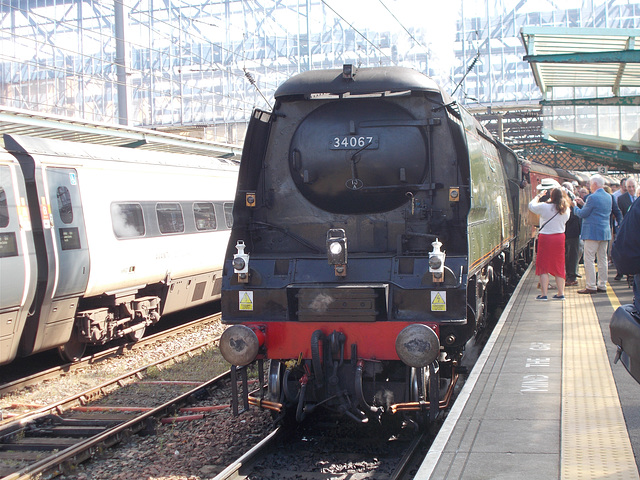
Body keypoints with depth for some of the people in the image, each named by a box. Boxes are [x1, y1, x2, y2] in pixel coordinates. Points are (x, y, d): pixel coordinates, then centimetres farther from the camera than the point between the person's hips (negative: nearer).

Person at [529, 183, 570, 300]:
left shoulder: (545, 207, -13)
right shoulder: (566, 209, -1)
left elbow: (531, 205, 1)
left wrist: (539, 195, 17)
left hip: (545, 238, -4)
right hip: (560, 238, 4)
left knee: (543, 266, 2)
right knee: (559, 265, 12)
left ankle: (544, 294, -2)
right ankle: (561, 293, 14)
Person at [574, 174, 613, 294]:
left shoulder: (593, 197, -15)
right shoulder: (608, 197, 12)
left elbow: (582, 214, -10)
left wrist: (575, 207, 8)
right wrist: (583, 204, 20)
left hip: (593, 232, -9)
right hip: (605, 232, 9)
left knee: (589, 259, -5)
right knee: (603, 259, 11)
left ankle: (591, 286, -7)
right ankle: (602, 285, 14)